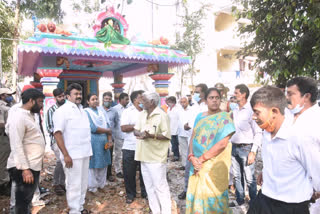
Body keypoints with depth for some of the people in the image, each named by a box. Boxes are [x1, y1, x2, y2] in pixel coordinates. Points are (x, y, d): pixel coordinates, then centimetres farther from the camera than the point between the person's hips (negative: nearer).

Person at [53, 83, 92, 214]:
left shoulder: (81, 110, 14)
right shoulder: (62, 110, -10)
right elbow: (57, 133, -17)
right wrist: (66, 155, -21)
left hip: (84, 153, 8)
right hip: (72, 155, -7)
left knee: (83, 183, 16)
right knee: (74, 184, 2)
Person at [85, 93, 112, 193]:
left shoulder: (101, 112, 13)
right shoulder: (86, 112, -6)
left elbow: (107, 126, 9)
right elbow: (92, 128, -16)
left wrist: (109, 141, -4)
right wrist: (107, 131, -7)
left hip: (104, 142, 6)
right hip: (93, 142, -6)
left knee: (103, 164, 12)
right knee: (93, 165, 2)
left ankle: (101, 184, 28)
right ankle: (92, 187, 17)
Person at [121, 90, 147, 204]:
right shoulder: (128, 111, -2)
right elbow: (123, 128, -14)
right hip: (130, 148, -2)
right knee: (129, 173, 8)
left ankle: (145, 192, 29)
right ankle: (130, 194, 26)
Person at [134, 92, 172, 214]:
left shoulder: (162, 115, -11)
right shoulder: (142, 114, 11)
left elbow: (167, 136, -14)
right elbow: (136, 130, 9)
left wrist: (151, 135, -26)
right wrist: (140, 133, -13)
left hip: (156, 158, -7)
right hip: (144, 156, 8)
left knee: (160, 187, 0)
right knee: (149, 187, 16)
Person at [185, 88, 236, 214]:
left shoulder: (224, 117, -7)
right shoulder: (200, 117, 9)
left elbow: (222, 143, -15)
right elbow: (193, 138, 8)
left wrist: (201, 158, -14)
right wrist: (192, 157, -9)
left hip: (215, 165, -4)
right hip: (197, 165, 4)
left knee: (212, 197, 4)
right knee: (197, 193, 11)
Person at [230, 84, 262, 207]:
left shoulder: (251, 111, -10)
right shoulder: (235, 111, 9)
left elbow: (258, 132, -11)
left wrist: (253, 152, -14)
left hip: (246, 148, -6)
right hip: (234, 147, 6)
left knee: (249, 178, 0)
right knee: (237, 176, 15)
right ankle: (239, 200, 30)